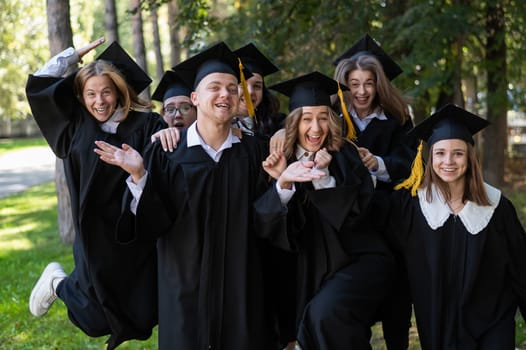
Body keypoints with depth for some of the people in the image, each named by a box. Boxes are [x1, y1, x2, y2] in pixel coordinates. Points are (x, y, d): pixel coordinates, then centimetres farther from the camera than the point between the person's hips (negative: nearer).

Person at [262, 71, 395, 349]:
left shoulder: (344, 154, -4)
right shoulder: (284, 160, 3)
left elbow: (355, 212, -13)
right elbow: (286, 230, -3)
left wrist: (324, 176, -24)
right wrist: (283, 182, -17)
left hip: (360, 260, -4)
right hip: (315, 271, 4)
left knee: (325, 312, -29)